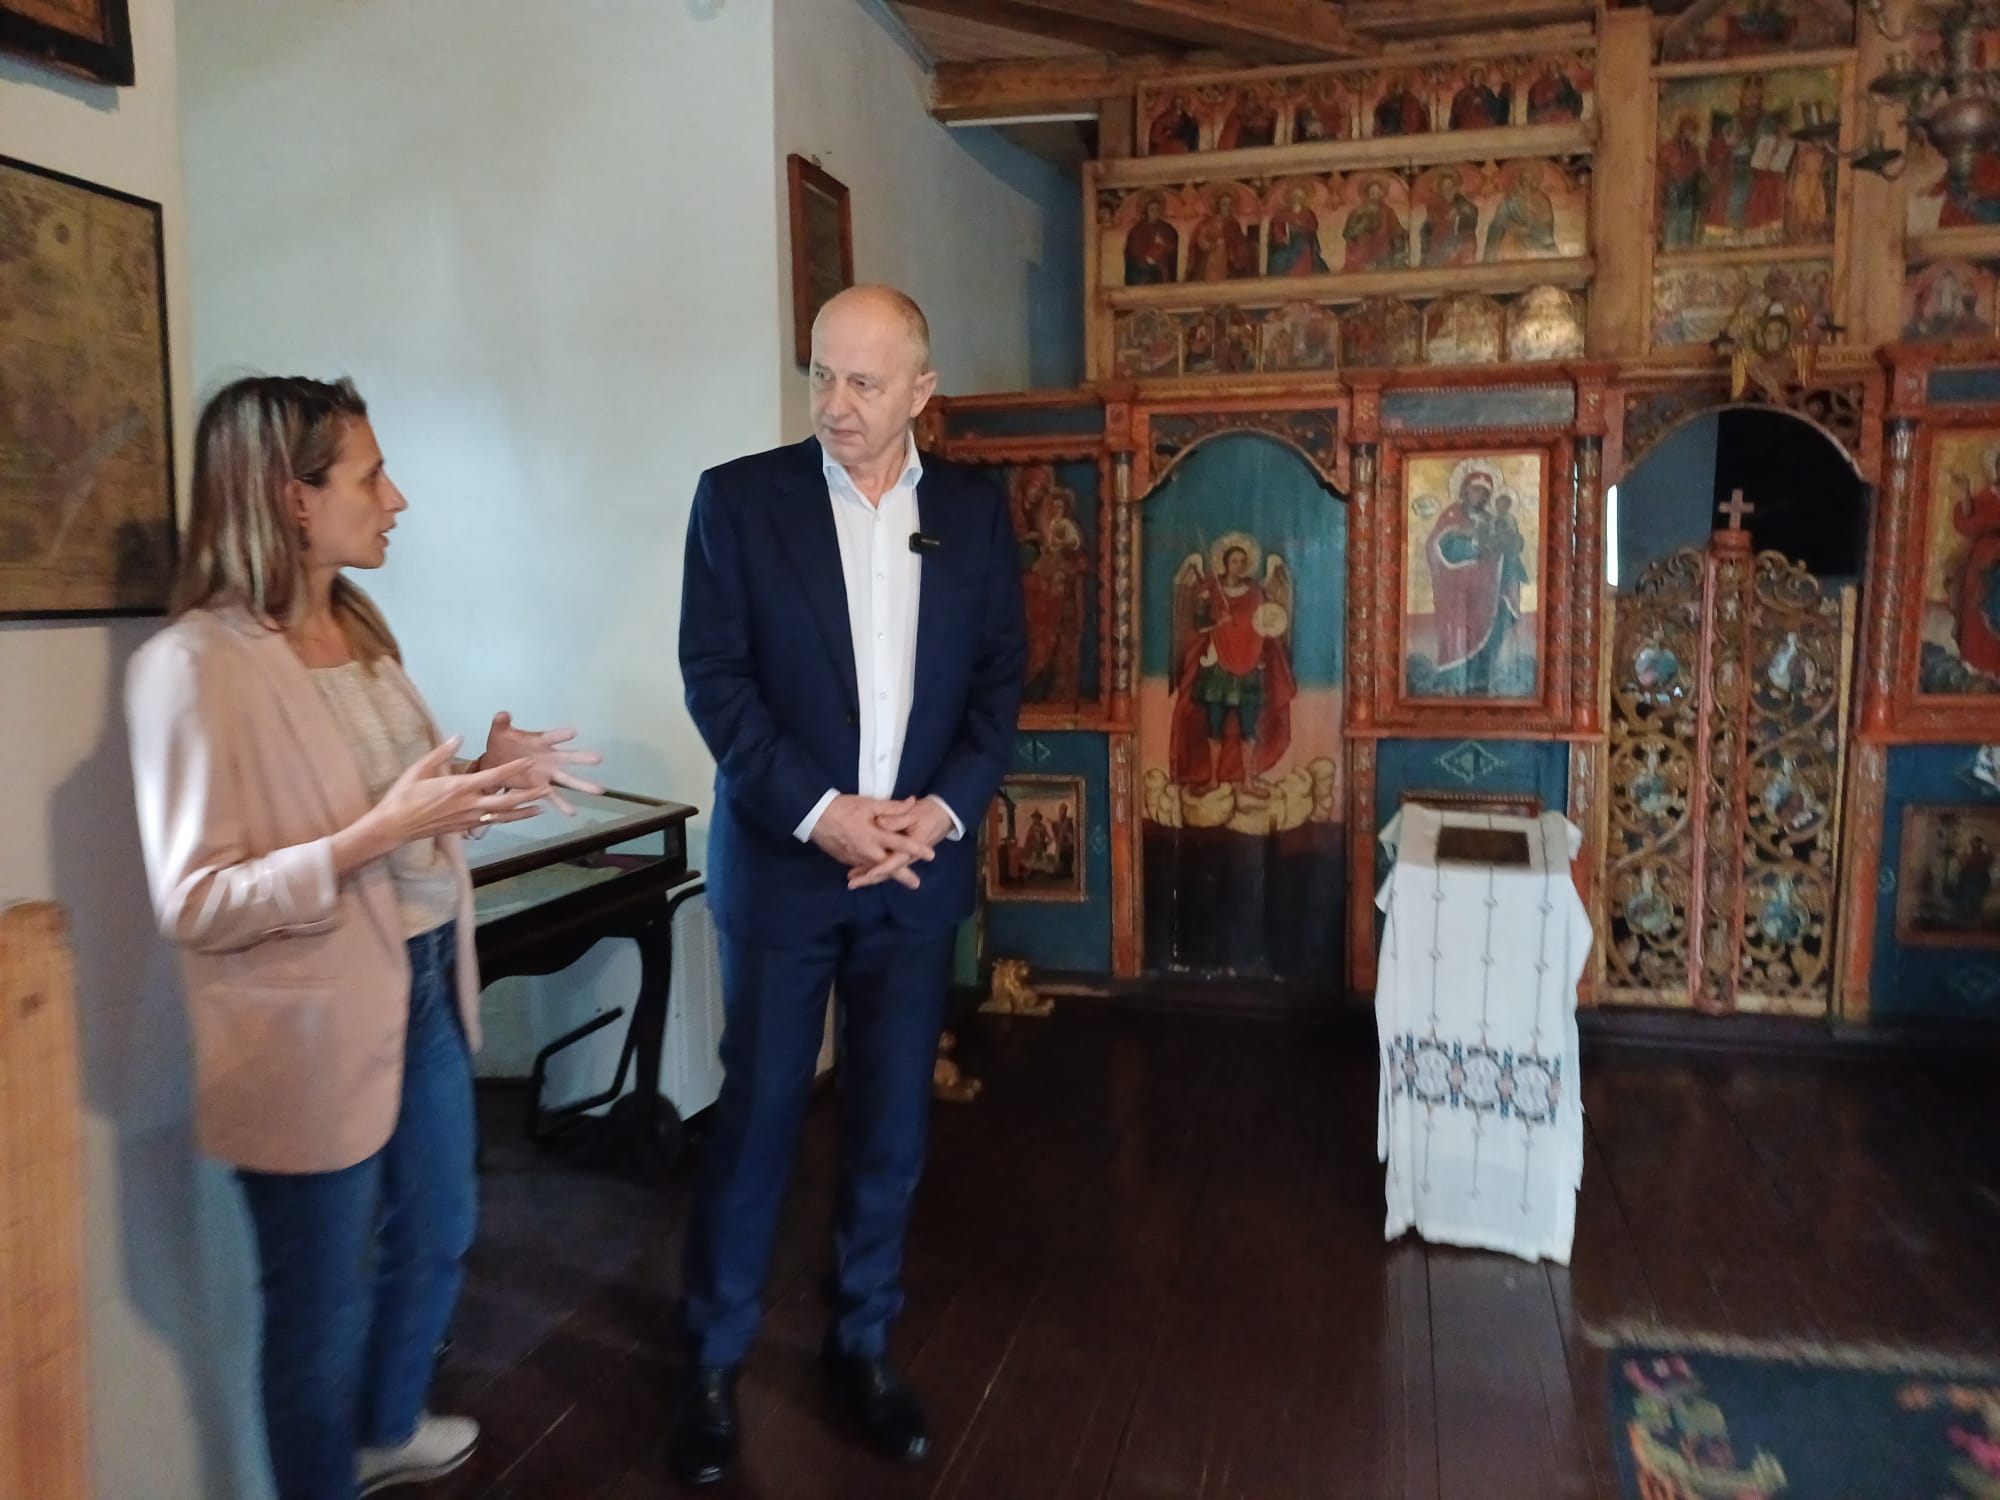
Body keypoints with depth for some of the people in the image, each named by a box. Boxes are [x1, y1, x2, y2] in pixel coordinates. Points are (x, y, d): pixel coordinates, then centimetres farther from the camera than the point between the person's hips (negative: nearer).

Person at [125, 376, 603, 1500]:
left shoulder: (359, 626, 6)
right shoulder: (196, 664, -20)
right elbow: (194, 903, -21)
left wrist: (477, 784, -3)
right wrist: (377, 835, -28)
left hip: (427, 990, 8)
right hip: (315, 1031, -8)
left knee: (436, 1238, 25)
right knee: (322, 1297, 12)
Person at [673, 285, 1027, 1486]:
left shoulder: (975, 510, 5)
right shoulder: (740, 497, -3)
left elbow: (1001, 677, 5)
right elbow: (715, 678, -7)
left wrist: (946, 809, -10)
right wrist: (818, 812, -15)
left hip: (921, 862, 3)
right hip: (784, 860, -2)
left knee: (893, 1124, 11)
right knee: (757, 1117, 5)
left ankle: (864, 1346, 30)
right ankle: (715, 1365, 24)